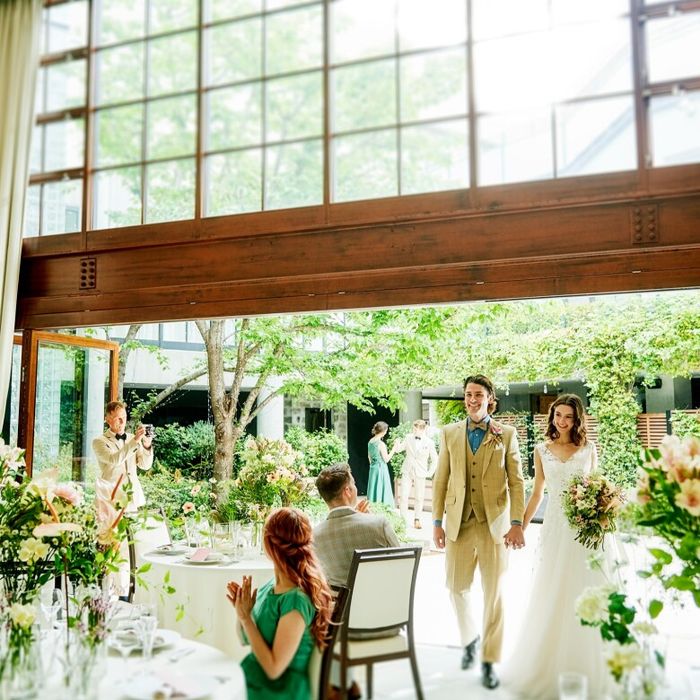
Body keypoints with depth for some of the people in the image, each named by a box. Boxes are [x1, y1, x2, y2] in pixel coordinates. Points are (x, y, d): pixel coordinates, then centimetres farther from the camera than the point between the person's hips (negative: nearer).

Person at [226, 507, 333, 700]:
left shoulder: (296, 599, -24)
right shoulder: (272, 585, -1)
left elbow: (274, 668, -20)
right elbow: (247, 639, 11)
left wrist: (245, 617, -18)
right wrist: (240, 609, -7)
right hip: (253, 674, 7)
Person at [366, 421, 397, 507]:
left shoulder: (370, 442, 4)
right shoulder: (381, 444, -19)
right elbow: (386, 459, -14)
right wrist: (393, 449, -10)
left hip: (373, 468, 8)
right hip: (381, 468, -8)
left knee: (374, 489, 13)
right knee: (381, 491, -2)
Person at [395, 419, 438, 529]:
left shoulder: (429, 443, -7)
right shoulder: (408, 437, -2)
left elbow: (434, 459, 2)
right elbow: (399, 449, 4)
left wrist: (430, 473, -1)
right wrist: (397, 444, -18)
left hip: (420, 473, -1)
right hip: (407, 471, 1)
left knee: (419, 498, 6)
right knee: (403, 496, -4)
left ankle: (417, 520, 22)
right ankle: (403, 519, 6)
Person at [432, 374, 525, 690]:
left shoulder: (506, 434, 0)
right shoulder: (450, 433, 6)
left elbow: (516, 482, -1)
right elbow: (440, 480, 6)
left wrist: (517, 523, -9)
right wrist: (437, 522, 3)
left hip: (494, 524, -2)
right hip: (459, 524, 2)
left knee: (493, 594, 5)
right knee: (456, 588, 9)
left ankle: (490, 660, 19)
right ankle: (469, 638, 37)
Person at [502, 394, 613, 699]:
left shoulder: (588, 449, 4)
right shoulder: (542, 450, 6)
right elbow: (537, 493, 10)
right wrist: (521, 527, 6)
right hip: (555, 527, 1)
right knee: (550, 597, 5)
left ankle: (585, 668, 21)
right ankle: (548, 666, 20)